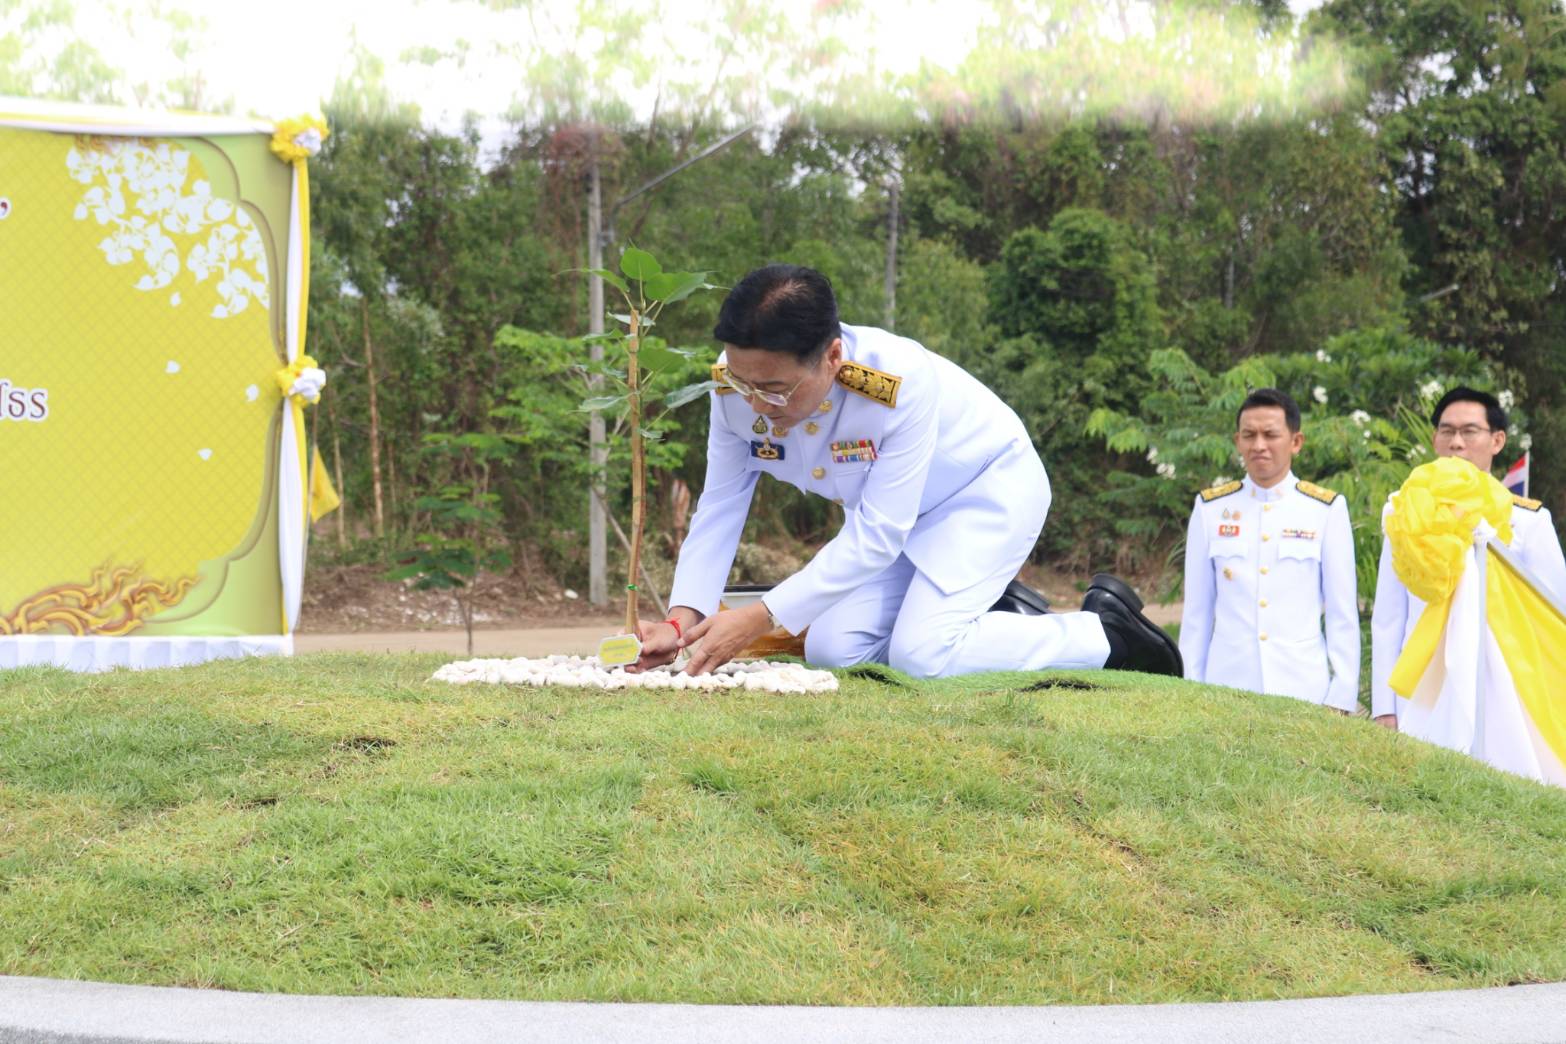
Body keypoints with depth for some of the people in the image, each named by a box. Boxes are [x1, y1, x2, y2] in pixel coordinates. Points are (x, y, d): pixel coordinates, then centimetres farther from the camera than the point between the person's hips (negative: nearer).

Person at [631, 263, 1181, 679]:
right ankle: (994, 614, 13)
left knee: (922, 655, -23)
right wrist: (682, 620, -29)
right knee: (832, 652, -9)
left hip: (990, 485, -6)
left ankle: (1108, 632, -2)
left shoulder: (900, 383, -39)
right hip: (888, 509, 6)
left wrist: (760, 618, -39)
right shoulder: (735, 384, -23)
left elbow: (877, 536, -35)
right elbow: (718, 510, -14)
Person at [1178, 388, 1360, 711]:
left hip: (1304, 689, -1)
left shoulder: (1327, 509, 3)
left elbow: (1343, 614, 4)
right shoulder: (1210, 508, 6)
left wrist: (1340, 699, 0)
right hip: (1227, 686, 1)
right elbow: (1196, 613, 9)